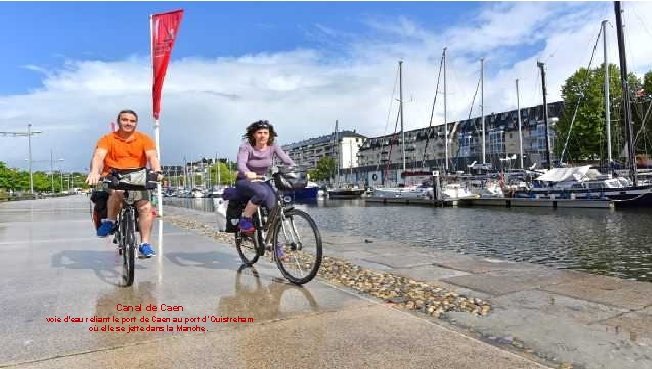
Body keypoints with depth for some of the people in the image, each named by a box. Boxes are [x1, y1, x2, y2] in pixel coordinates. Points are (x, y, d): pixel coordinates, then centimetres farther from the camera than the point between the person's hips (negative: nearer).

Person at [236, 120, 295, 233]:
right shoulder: (246, 147, -17)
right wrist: (248, 173, -56)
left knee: (274, 206, -20)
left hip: (261, 181, 4)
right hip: (244, 181, -4)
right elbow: (241, 164, -33)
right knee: (262, 192, -36)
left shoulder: (273, 147, -8)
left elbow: (287, 160, -19)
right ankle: (245, 220, -16)